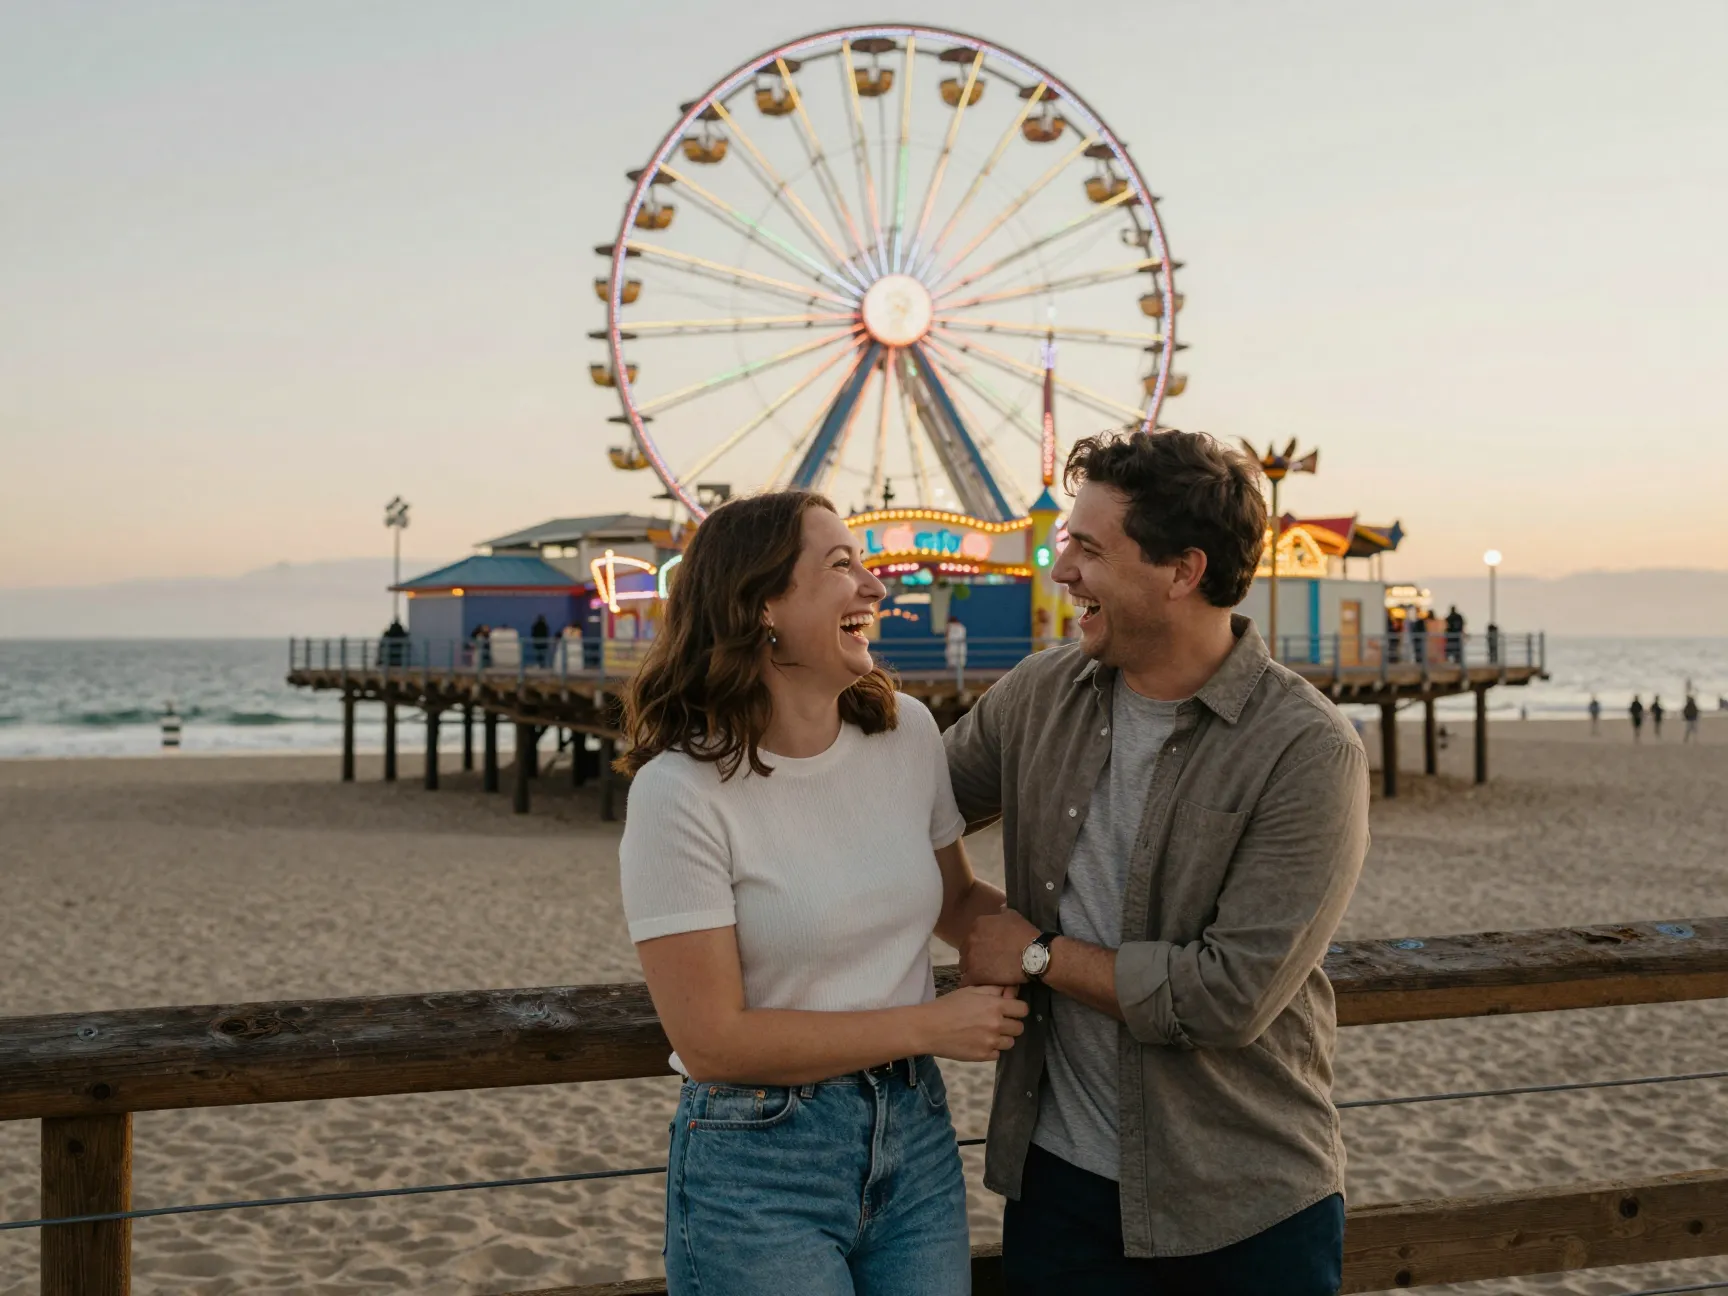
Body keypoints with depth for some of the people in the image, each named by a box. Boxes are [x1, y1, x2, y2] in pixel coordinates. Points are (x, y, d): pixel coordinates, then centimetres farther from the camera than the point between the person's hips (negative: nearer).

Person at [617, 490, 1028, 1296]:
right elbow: (712, 1041, -18)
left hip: (916, 1135, 5)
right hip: (759, 1161, -5)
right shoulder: (683, 790, -18)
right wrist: (930, 1026, -15)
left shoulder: (907, 731, -2)